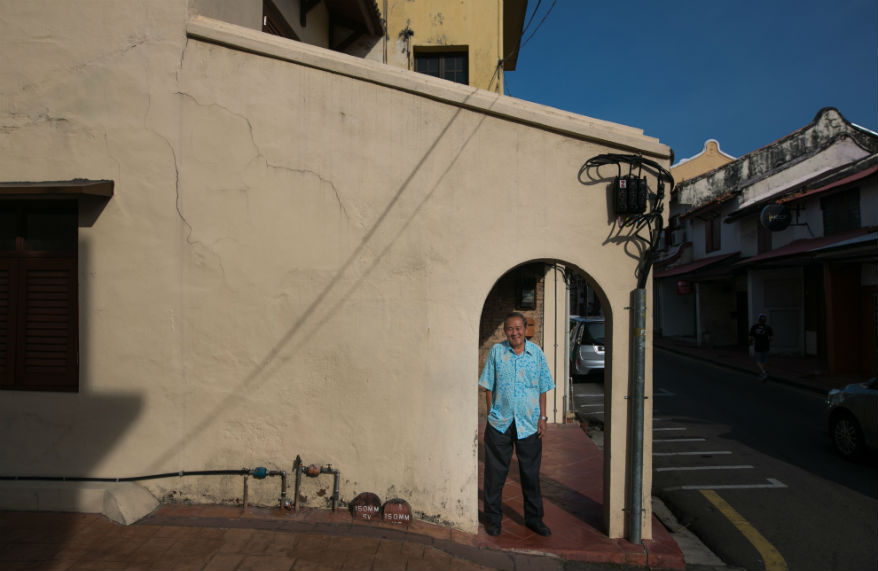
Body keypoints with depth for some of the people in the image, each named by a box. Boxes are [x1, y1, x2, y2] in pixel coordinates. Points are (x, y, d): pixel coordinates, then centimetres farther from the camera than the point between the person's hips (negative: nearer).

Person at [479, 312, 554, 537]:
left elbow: (542, 389, 7)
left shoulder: (536, 353, 1)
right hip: (499, 423, -1)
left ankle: (534, 518, 28)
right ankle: (493, 518, 24)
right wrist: (491, 414, -1)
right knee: (495, 472, 7)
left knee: (531, 473, 11)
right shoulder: (496, 351, -2)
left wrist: (543, 418, 2)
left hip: (529, 424, 1)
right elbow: (488, 386, 3)